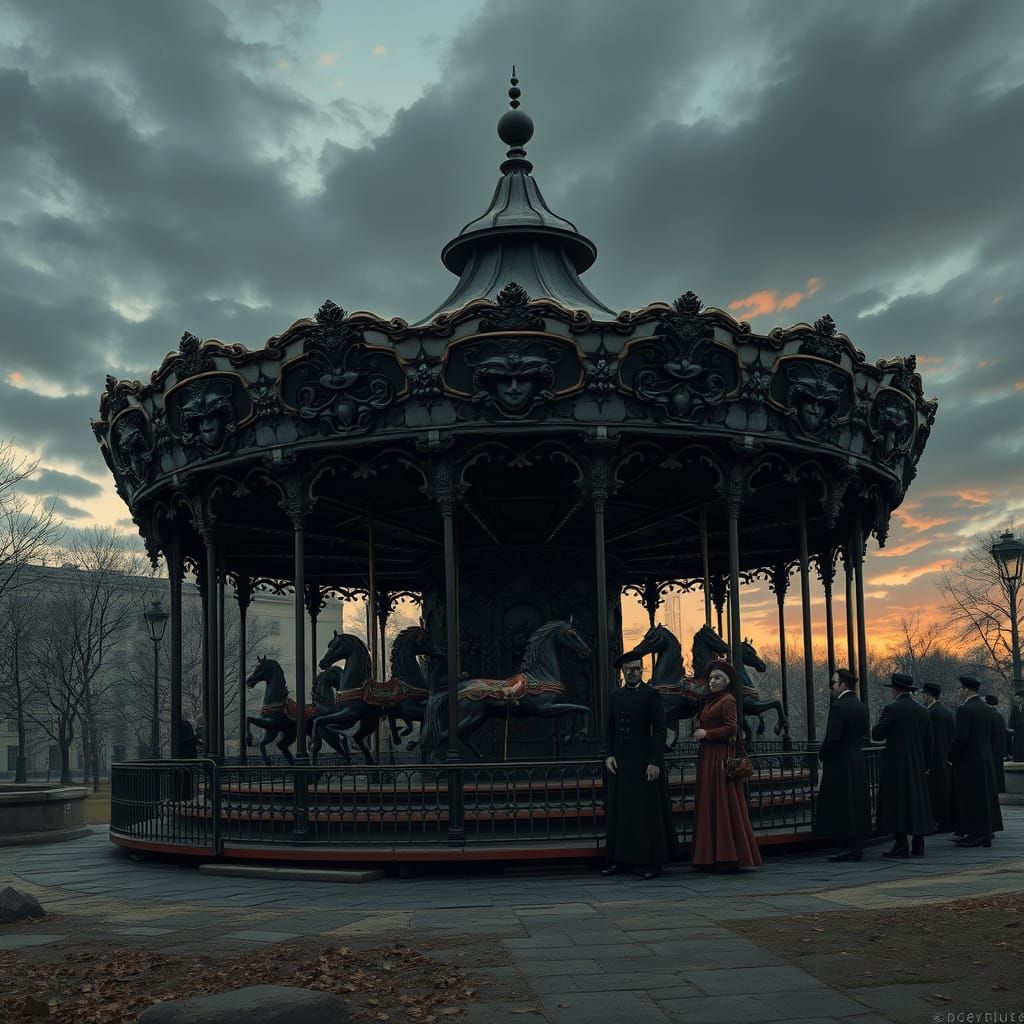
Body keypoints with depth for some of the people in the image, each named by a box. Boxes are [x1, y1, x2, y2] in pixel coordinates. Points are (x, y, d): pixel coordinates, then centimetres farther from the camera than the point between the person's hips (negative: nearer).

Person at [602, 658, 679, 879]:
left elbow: (660, 729, -8)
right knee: (620, 810, 7)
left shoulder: (651, 695, -3)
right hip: (620, 761, 5)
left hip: (644, 760, -5)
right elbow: (609, 728, 14)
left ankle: (653, 862, 4)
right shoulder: (616, 696, 12)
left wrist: (655, 761, -14)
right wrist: (608, 755, 1)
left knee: (648, 810, -2)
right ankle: (622, 860, 14)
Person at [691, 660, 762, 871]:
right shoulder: (710, 701, 18)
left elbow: (731, 728, -18)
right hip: (708, 758, 9)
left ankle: (728, 858, -3)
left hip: (721, 758, -9)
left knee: (723, 805, -7)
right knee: (709, 805, 8)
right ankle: (712, 858, 11)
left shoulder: (728, 700, -9)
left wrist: (706, 734, -12)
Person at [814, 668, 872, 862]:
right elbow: (864, 735, 15)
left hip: (839, 764, -8)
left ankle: (847, 847, -4)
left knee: (840, 806, -3)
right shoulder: (861, 706, 10)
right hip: (858, 762, 8)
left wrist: (821, 754, -6)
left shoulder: (838, 706, -16)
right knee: (857, 804, 11)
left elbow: (833, 737, -21)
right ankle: (857, 847, 15)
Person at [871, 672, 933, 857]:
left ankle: (901, 845, -7)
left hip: (896, 765, -6)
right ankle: (918, 845, 11)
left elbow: (876, 734, -11)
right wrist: (926, 765, 21)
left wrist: (881, 720, 7)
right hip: (917, 766, 6)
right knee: (918, 801, 10)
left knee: (896, 802, -3)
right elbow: (928, 742, 13)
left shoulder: (892, 708, -11)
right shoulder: (922, 711, 8)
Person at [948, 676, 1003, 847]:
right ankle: (985, 834, 16)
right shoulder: (986, 710, 11)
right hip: (986, 760, 9)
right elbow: (992, 735, 15)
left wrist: (951, 757, -10)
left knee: (969, 799, -3)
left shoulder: (965, 709, -15)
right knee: (985, 795, 12)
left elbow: (961, 736, -21)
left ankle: (975, 834, -3)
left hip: (968, 761, -9)